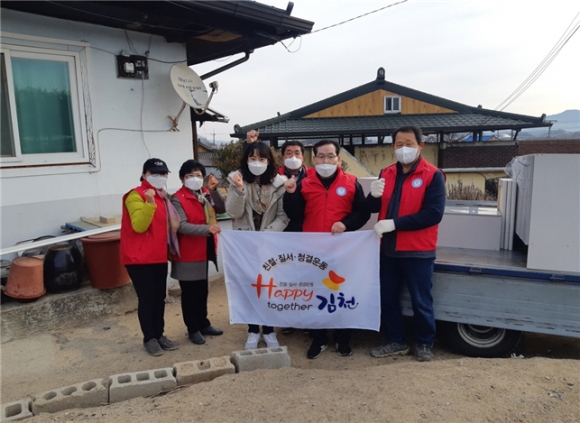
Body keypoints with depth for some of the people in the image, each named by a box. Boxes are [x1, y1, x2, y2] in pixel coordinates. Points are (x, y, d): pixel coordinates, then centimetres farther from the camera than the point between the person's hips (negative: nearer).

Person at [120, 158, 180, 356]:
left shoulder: (162, 196, 13)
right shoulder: (136, 196, -12)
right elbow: (139, 226, -25)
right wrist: (150, 203, -33)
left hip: (159, 256, 8)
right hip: (140, 258, -8)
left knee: (160, 297, 12)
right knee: (146, 298, -1)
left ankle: (159, 335, 24)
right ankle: (149, 338, 13)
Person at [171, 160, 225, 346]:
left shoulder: (207, 194, 8)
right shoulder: (177, 199, -12)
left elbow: (222, 209, -5)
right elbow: (182, 226, -23)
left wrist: (214, 190, -15)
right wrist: (207, 228, -32)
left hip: (204, 250, 7)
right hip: (188, 253, -6)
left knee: (202, 290, 19)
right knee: (190, 293, 6)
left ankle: (203, 324, 33)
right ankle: (193, 329, 19)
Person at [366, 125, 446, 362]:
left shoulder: (432, 175, -8)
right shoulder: (386, 173, 8)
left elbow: (434, 214, -19)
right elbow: (373, 208, 8)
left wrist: (394, 223, -23)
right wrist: (374, 195, -16)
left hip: (418, 251, -5)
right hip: (389, 249, 5)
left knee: (421, 301, 8)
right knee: (387, 298, 12)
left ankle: (424, 344, 28)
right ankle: (396, 341, 29)